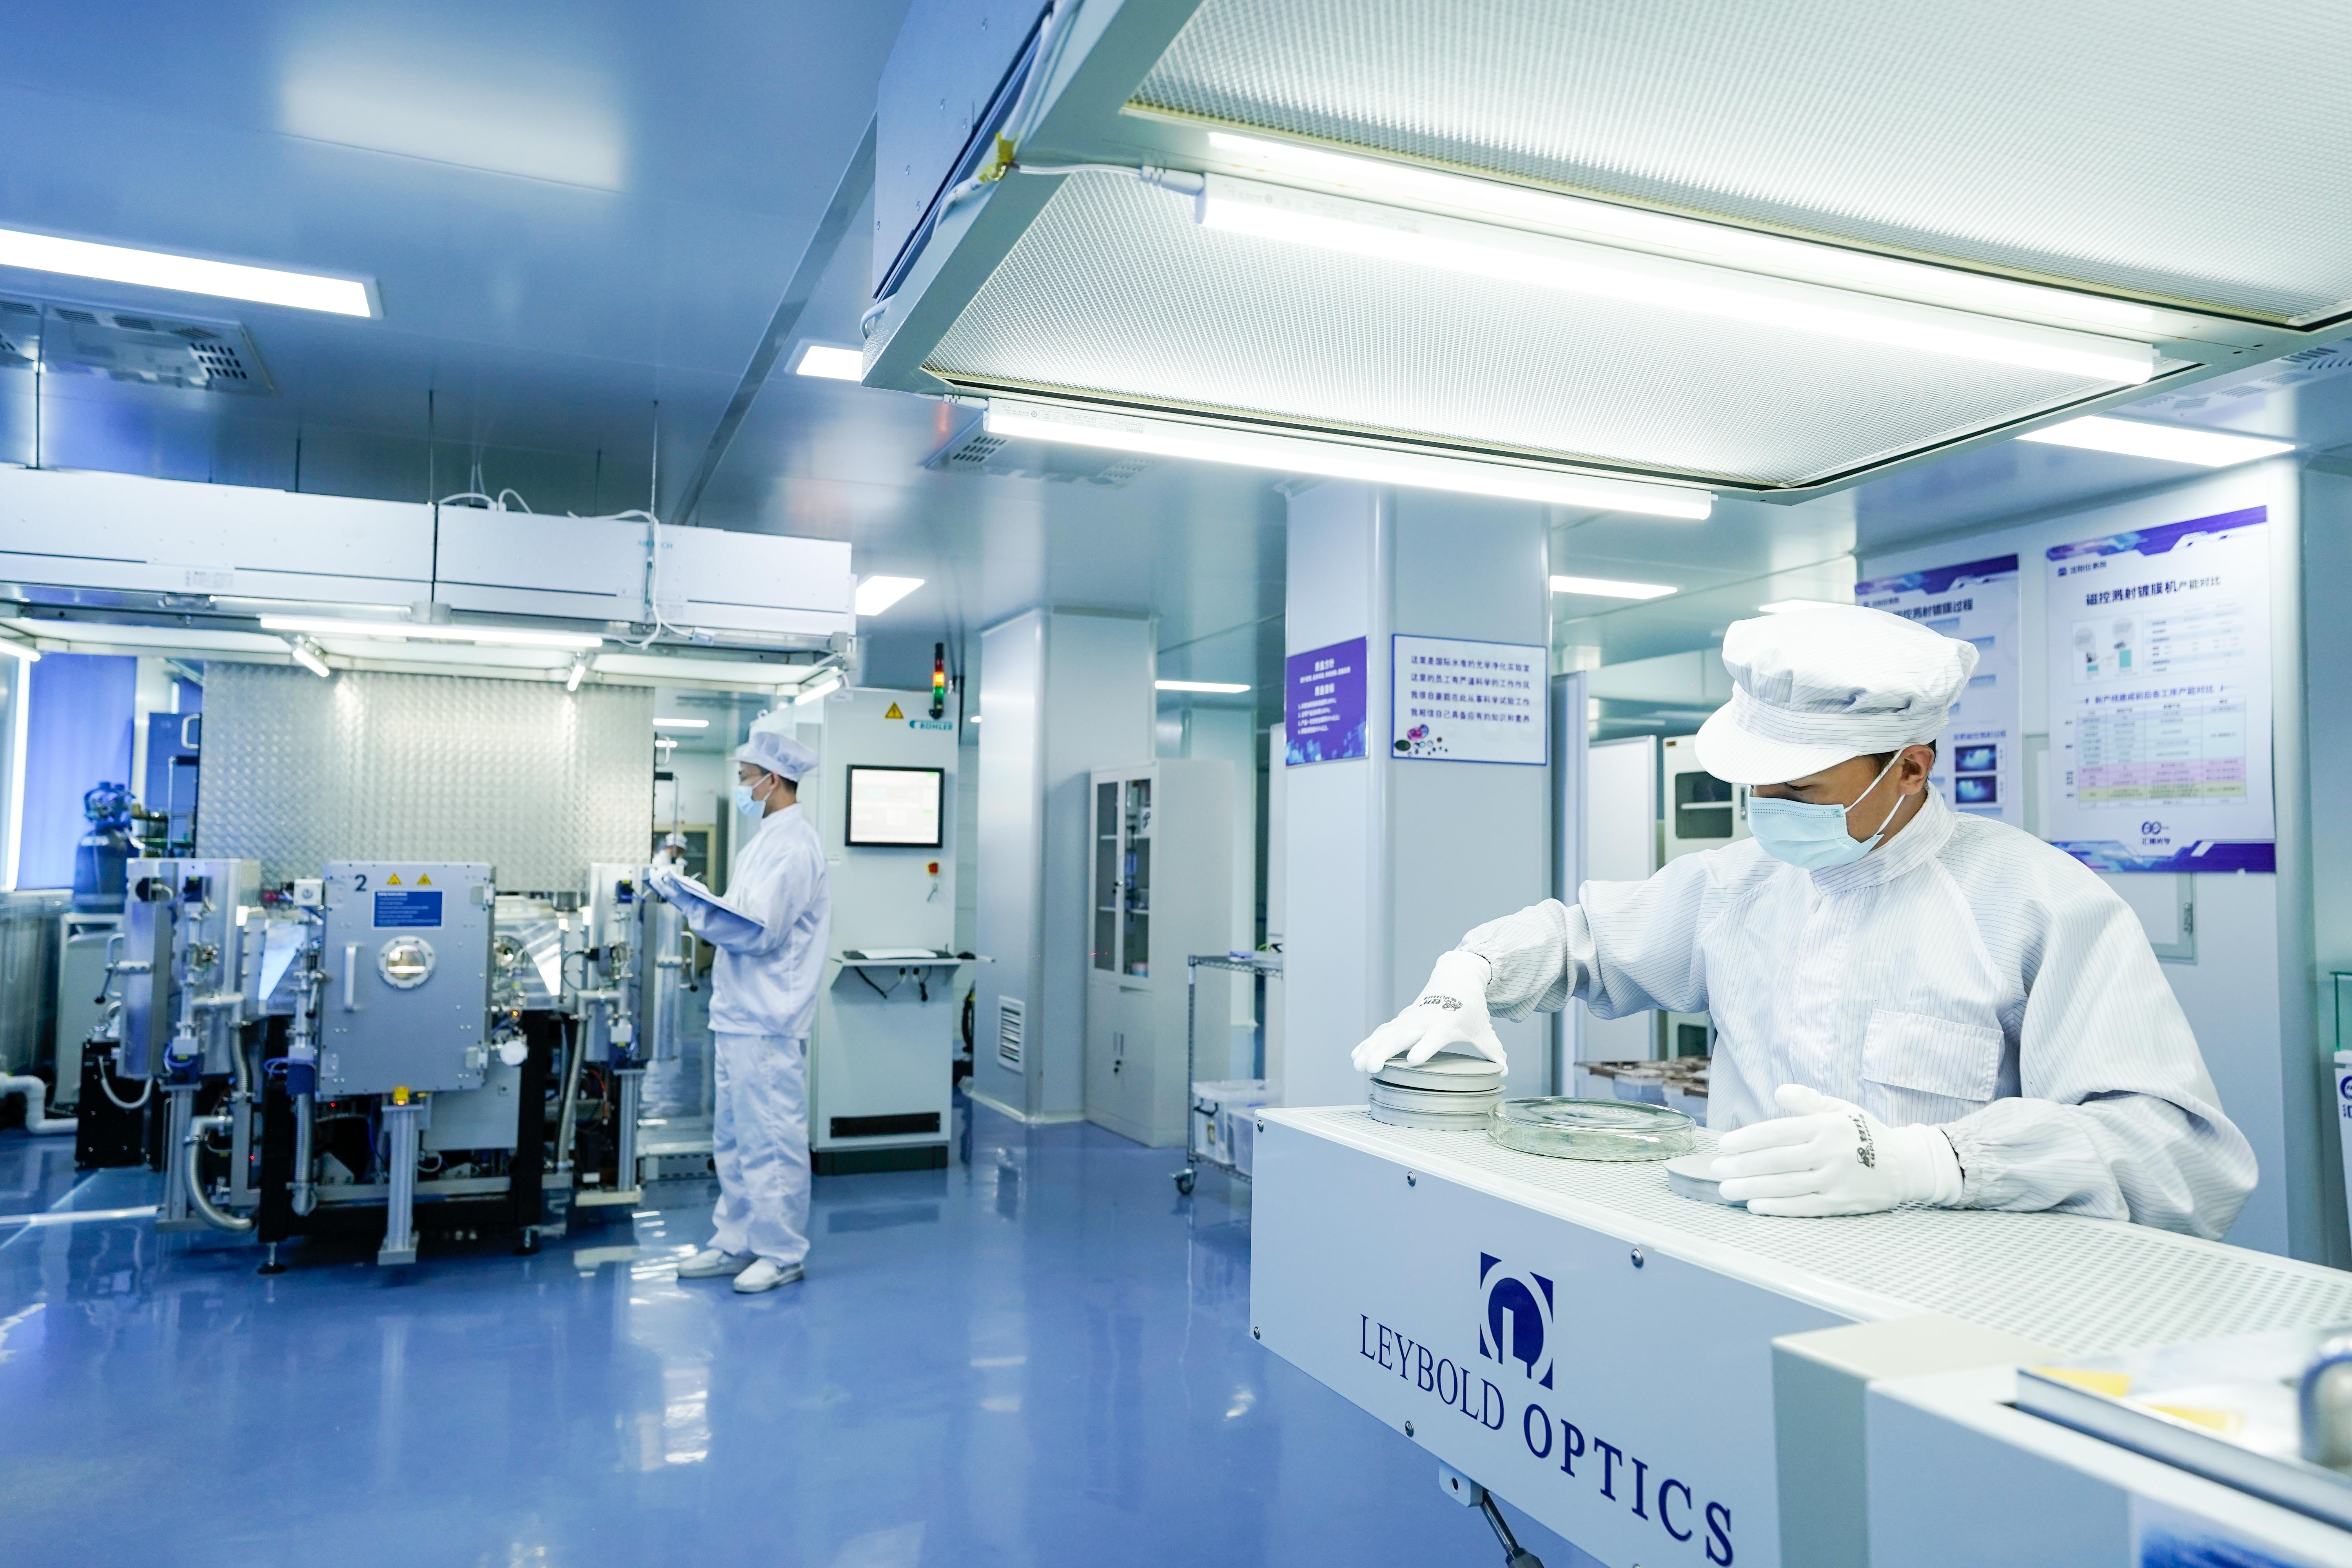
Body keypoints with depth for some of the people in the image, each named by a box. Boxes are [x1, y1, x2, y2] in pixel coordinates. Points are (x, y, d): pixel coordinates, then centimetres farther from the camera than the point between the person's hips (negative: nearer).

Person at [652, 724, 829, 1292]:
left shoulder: (792, 844, -16)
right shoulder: (769, 838, 16)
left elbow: (756, 930, -21)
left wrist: (687, 897, -16)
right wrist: (691, 895, 12)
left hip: (767, 1021, -11)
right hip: (740, 1014, 11)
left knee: (772, 1139, -2)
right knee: (733, 1138, 16)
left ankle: (781, 1253, 8)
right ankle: (737, 1243, 26)